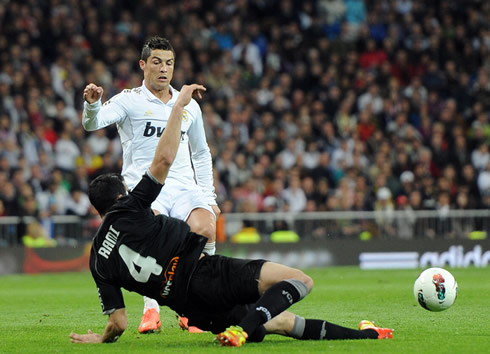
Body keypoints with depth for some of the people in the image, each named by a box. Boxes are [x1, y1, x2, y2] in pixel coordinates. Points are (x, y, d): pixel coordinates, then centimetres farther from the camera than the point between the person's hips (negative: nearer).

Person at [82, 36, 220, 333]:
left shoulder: (189, 106, 18)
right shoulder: (129, 100, 3)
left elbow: (201, 153, 28)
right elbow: (93, 123, -14)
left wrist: (209, 195, 19)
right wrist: (93, 104, -37)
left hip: (184, 187, 4)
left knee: (205, 229, -26)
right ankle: (151, 308, -22)